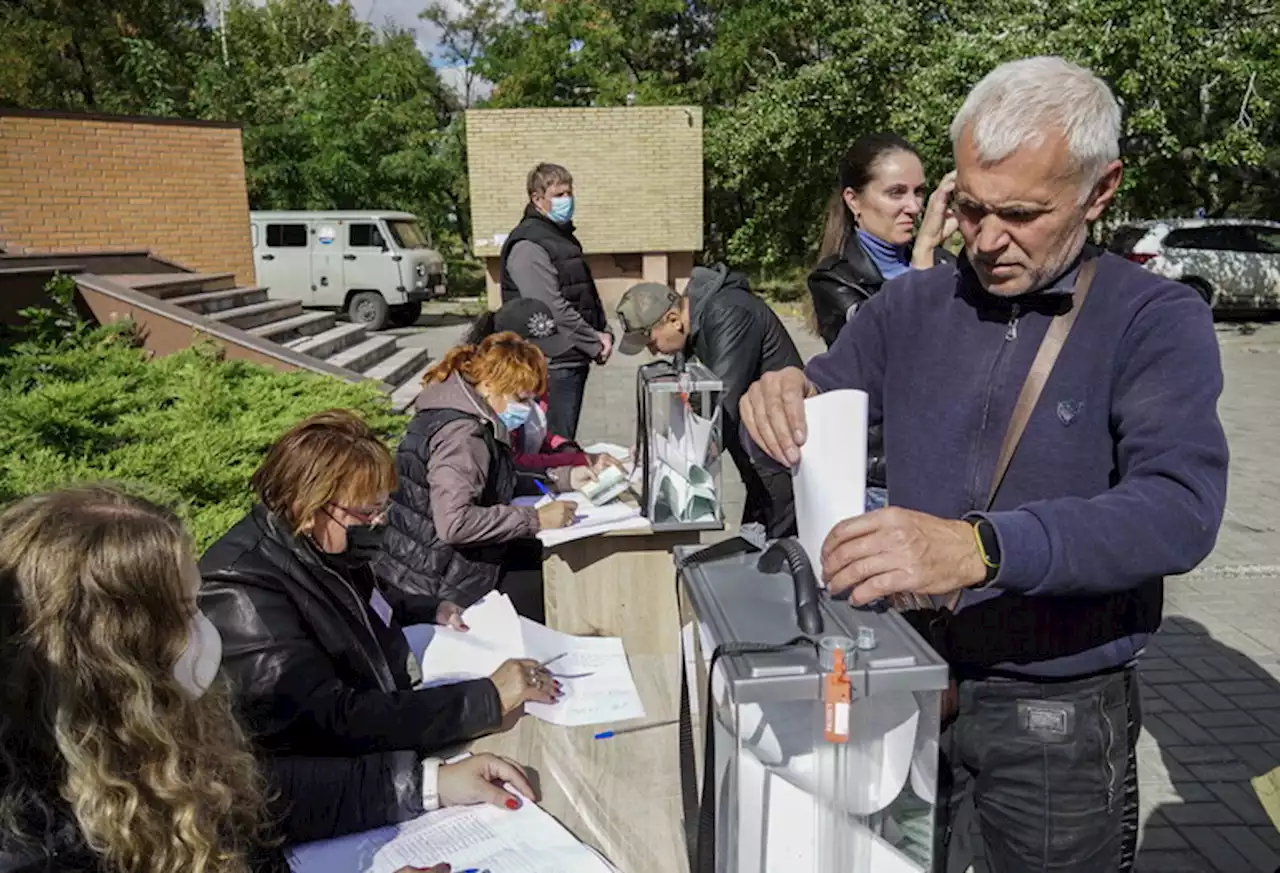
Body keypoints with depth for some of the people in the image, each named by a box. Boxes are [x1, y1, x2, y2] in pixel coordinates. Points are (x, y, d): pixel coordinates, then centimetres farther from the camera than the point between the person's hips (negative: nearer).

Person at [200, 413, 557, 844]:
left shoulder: (322, 545, -2)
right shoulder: (242, 593, -26)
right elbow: (337, 721, -30)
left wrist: (433, 611, 7)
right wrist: (487, 698, -31)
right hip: (304, 794, -7)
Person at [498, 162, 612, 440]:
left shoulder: (564, 237, 17)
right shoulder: (528, 245, -14)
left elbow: (588, 293, 21)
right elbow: (553, 310, -20)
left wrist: (604, 332, 4)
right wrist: (595, 345, -13)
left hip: (576, 360, 9)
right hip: (554, 364, -9)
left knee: (566, 441, 16)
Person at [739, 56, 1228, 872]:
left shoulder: (1156, 319, -11)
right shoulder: (912, 304, 0)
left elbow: (1179, 509, -26)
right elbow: (820, 400, 4)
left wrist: (977, 548, -42)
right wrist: (784, 397, -21)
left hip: (1059, 711, -2)